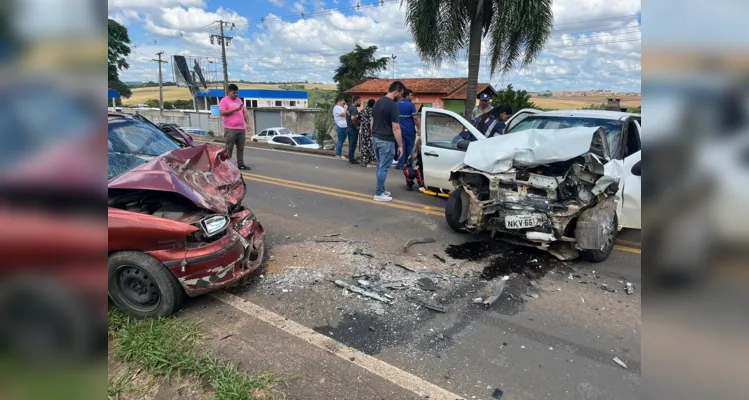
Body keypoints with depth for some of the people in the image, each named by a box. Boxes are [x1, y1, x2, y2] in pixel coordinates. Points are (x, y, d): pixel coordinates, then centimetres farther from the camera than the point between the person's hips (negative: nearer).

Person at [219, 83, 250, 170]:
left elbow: (244, 112, 21)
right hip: (230, 129, -6)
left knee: (241, 148, 6)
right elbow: (222, 112, -13)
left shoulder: (239, 100, 18)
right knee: (229, 148, -2)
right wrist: (235, 109, -17)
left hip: (241, 129, 6)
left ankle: (240, 164, 12)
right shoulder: (224, 101, -1)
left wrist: (248, 123, 10)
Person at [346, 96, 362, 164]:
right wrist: (356, 126, -20)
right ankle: (352, 159, 3)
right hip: (353, 129, -9)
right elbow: (353, 118, -30)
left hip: (348, 127, 9)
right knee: (353, 144, -2)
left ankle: (351, 158, 22)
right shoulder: (354, 108, -18)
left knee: (351, 144, 15)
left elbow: (347, 117, 22)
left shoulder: (349, 107, 12)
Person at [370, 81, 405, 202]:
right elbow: (395, 128, -19)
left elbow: (372, 122, 15)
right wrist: (400, 145, -13)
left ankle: (381, 189, 25)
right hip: (386, 141, -9)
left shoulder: (377, 102, 9)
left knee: (380, 166, 16)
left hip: (375, 139, 9)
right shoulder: (393, 105, -17)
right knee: (383, 167, 0)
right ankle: (379, 194, 6)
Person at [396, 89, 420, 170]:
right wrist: (419, 129, -10)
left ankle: (400, 164, 3)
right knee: (410, 147, 8)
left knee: (402, 147, 7)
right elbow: (415, 118, -15)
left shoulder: (396, 105, 7)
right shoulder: (411, 105, -10)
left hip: (400, 130, 4)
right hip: (410, 130, -4)